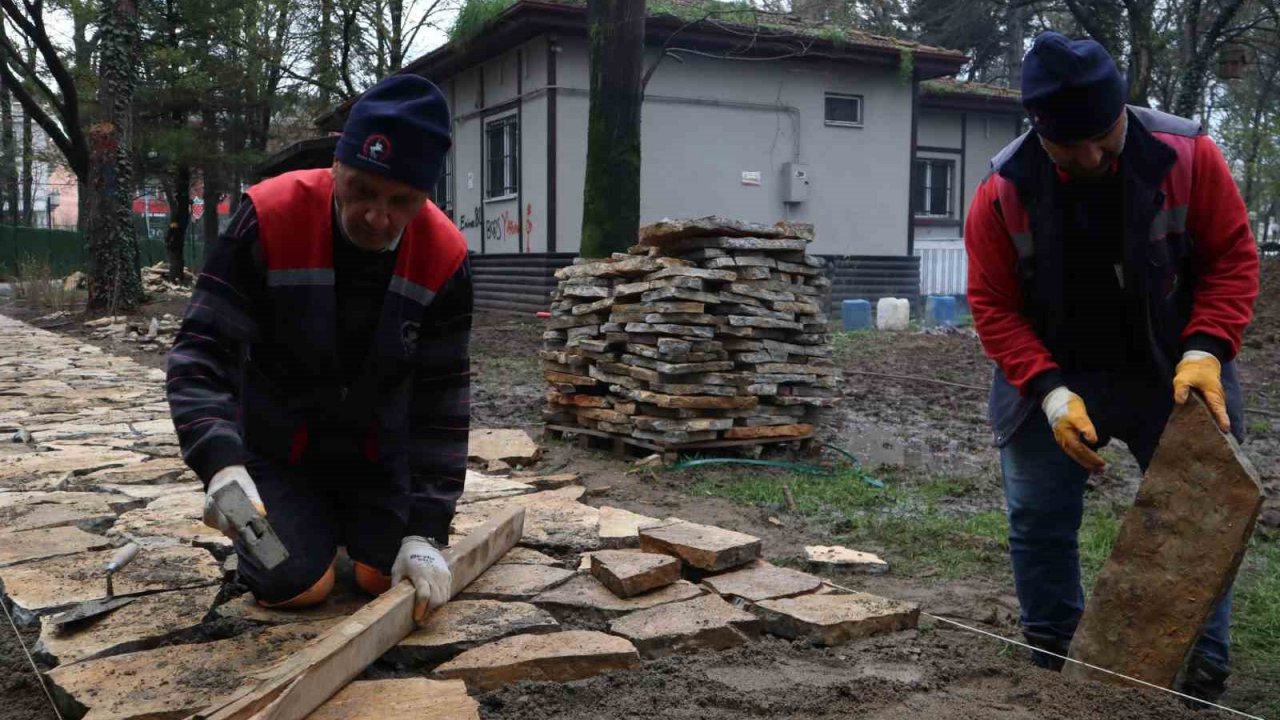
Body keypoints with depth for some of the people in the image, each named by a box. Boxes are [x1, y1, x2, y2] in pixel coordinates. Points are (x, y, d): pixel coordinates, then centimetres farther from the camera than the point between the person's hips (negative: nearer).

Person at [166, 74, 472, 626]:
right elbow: (200, 352, -24)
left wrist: (426, 531, -21)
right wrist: (222, 466, -41)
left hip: (378, 453, 2)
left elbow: (441, 396, -16)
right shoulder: (270, 218, -26)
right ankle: (311, 518, 22)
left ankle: (348, 518, 28)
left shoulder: (443, 255, -19)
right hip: (275, 449, -1)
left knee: (390, 577, -5)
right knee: (296, 585, -12)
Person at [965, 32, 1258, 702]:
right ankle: (1052, 665, 20)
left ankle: (1205, 672, 21)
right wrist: (1049, 392, -22)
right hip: (1054, 378, 0)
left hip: (1174, 375, 0)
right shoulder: (1002, 192, -15)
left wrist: (1205, 352, -22)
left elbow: (1233, 257, -7)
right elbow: (993, 304, -11)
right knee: (1039, 523, 3)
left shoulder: (1187, 155, -16)